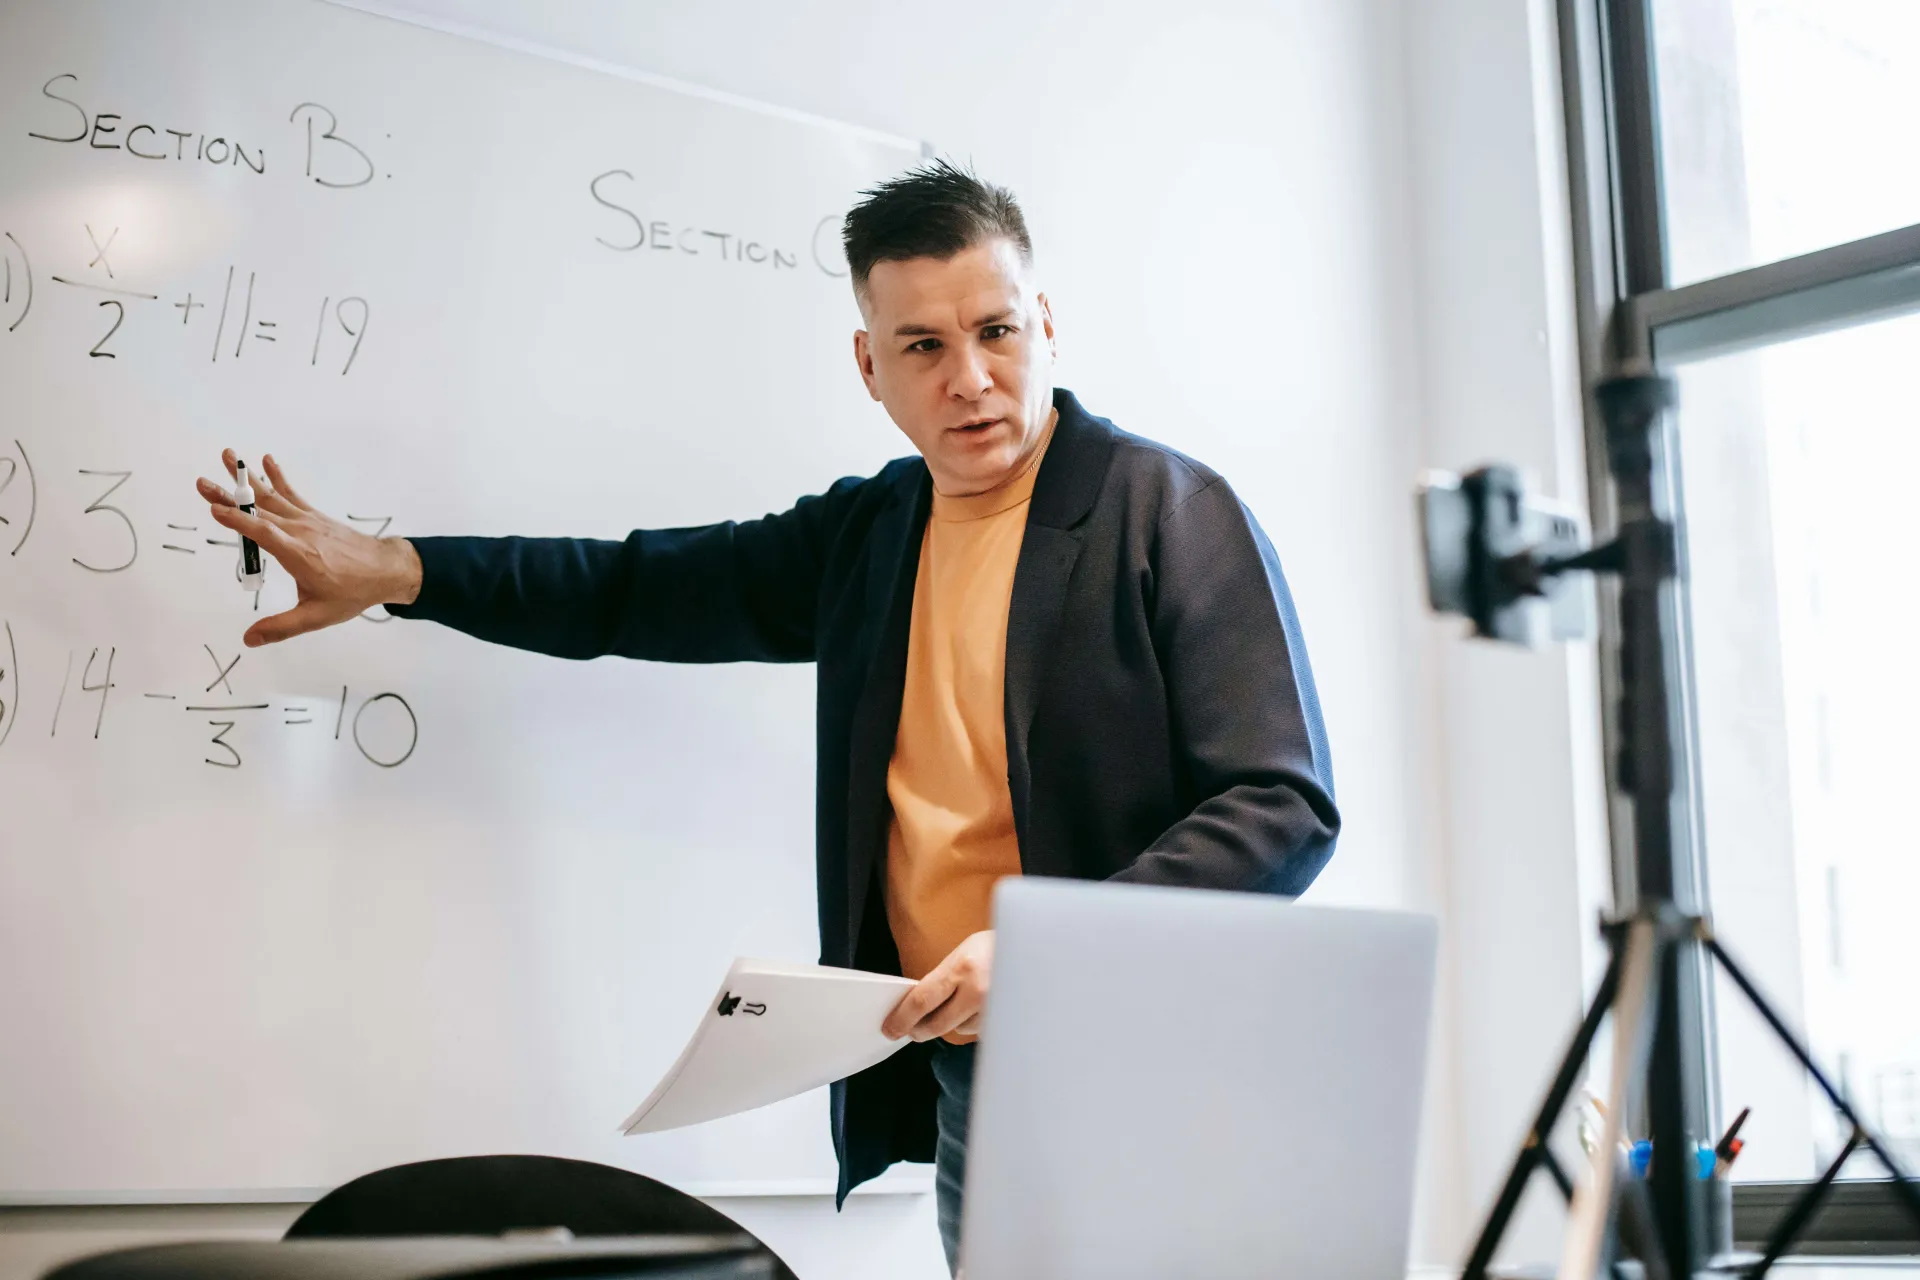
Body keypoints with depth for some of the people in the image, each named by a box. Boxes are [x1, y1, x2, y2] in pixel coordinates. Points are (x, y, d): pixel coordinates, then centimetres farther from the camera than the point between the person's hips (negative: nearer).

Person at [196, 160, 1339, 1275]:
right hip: (955, 1084, 6)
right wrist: (396, 572, 16)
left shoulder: (1175, 512, -9)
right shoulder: (869, 533, 11)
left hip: (1133, 1085, -5)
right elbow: (646, 588, 22)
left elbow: (1287, 807, -14)